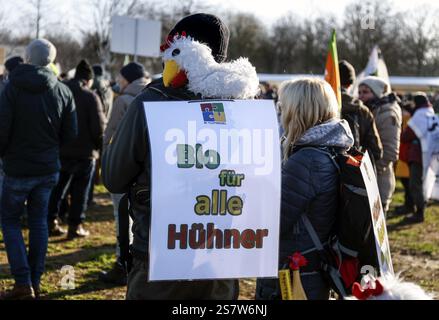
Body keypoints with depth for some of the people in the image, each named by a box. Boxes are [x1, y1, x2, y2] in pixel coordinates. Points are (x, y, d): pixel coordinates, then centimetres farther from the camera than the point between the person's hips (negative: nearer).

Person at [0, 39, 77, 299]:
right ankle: (35, 282, 16)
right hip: (49, 168, 4)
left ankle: (23, 283, -1)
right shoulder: (63, 91, -2)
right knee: (39, 221, 13)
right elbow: (71, 133, 3)